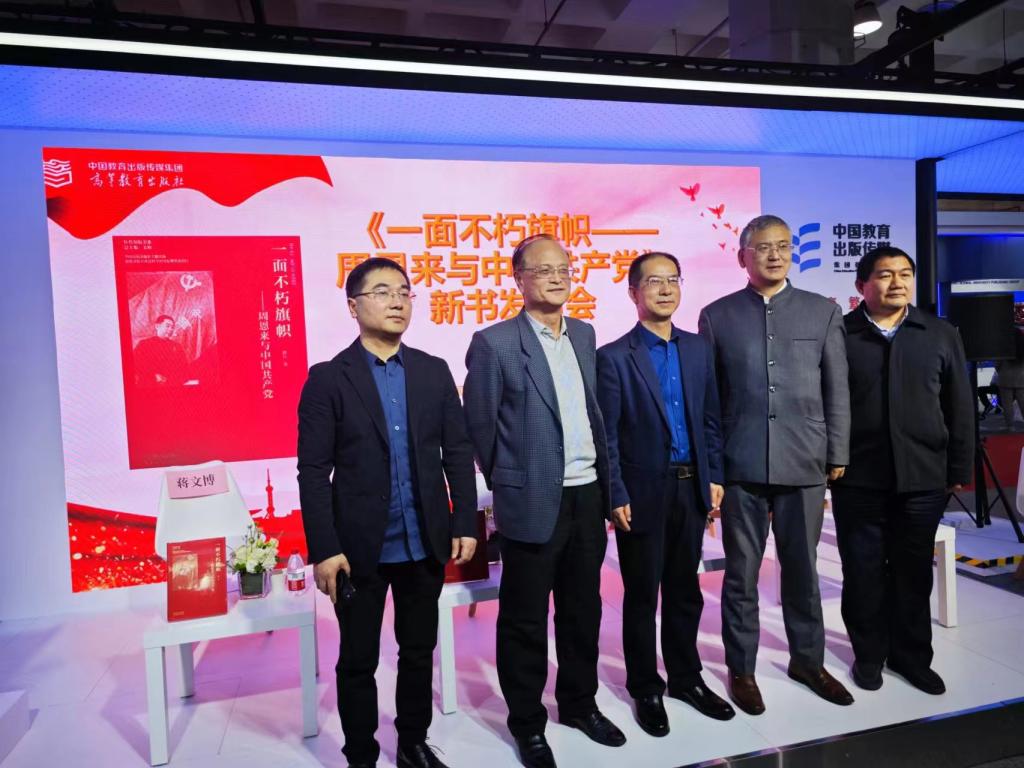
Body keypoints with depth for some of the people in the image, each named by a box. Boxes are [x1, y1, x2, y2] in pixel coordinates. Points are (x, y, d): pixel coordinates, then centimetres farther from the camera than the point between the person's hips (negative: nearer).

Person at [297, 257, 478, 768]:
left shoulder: (434, 372, 3)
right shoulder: (327, 378, -6)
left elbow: (458, 453, 4)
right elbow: (313, 473, -9)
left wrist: (464, 524, 0)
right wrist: (324, 550, -12)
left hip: (425, 543, 3)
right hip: (360, 548, -3)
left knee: (419, 652, 18)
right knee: (358, 662, 13)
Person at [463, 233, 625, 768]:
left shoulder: (585, 335, 8)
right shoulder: (494, 343, -11)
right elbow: (478, 426, -5)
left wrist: (604, 480, 12)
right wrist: (507, 482, 4)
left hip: (588, 496, 6)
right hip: (533, 503, -6)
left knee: (583, 610, 19)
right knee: (525, 620, 9)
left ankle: (579, 704, 40)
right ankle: (527, 723, 29)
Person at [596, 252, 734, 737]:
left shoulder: (698, 349, 7)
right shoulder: (614, 357, -9)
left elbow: (710, 419, 10)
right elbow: (606, 436, -10)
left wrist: (714, 478, 6)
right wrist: (616, 497, -12)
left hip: (690, 488, 5)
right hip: (643, 493, -4)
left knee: (685, 590, 17)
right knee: (642, 595, 10)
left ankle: (686, 678, 36)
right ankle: (646, 689, 28)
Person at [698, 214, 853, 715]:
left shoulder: (823, 311, 7)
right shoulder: (717, 315, 4)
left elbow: (837, 390, 7)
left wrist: (837, 454, 3)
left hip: (805, 464, 1)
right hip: (741, 466, -1)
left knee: (803, 569, 14)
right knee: (741, 574, 8)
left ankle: (808, 660, 35)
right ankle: (741, 669, 25)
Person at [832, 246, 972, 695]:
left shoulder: (941, 335, 7)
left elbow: (959, 409, 8)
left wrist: (959, 469, 5)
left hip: (923, 477, 2)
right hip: (858, 478, -2)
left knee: (913, 572, 13)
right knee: (863, 572, 8)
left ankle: (912, 656, 30)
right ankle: (869, 654, 25)